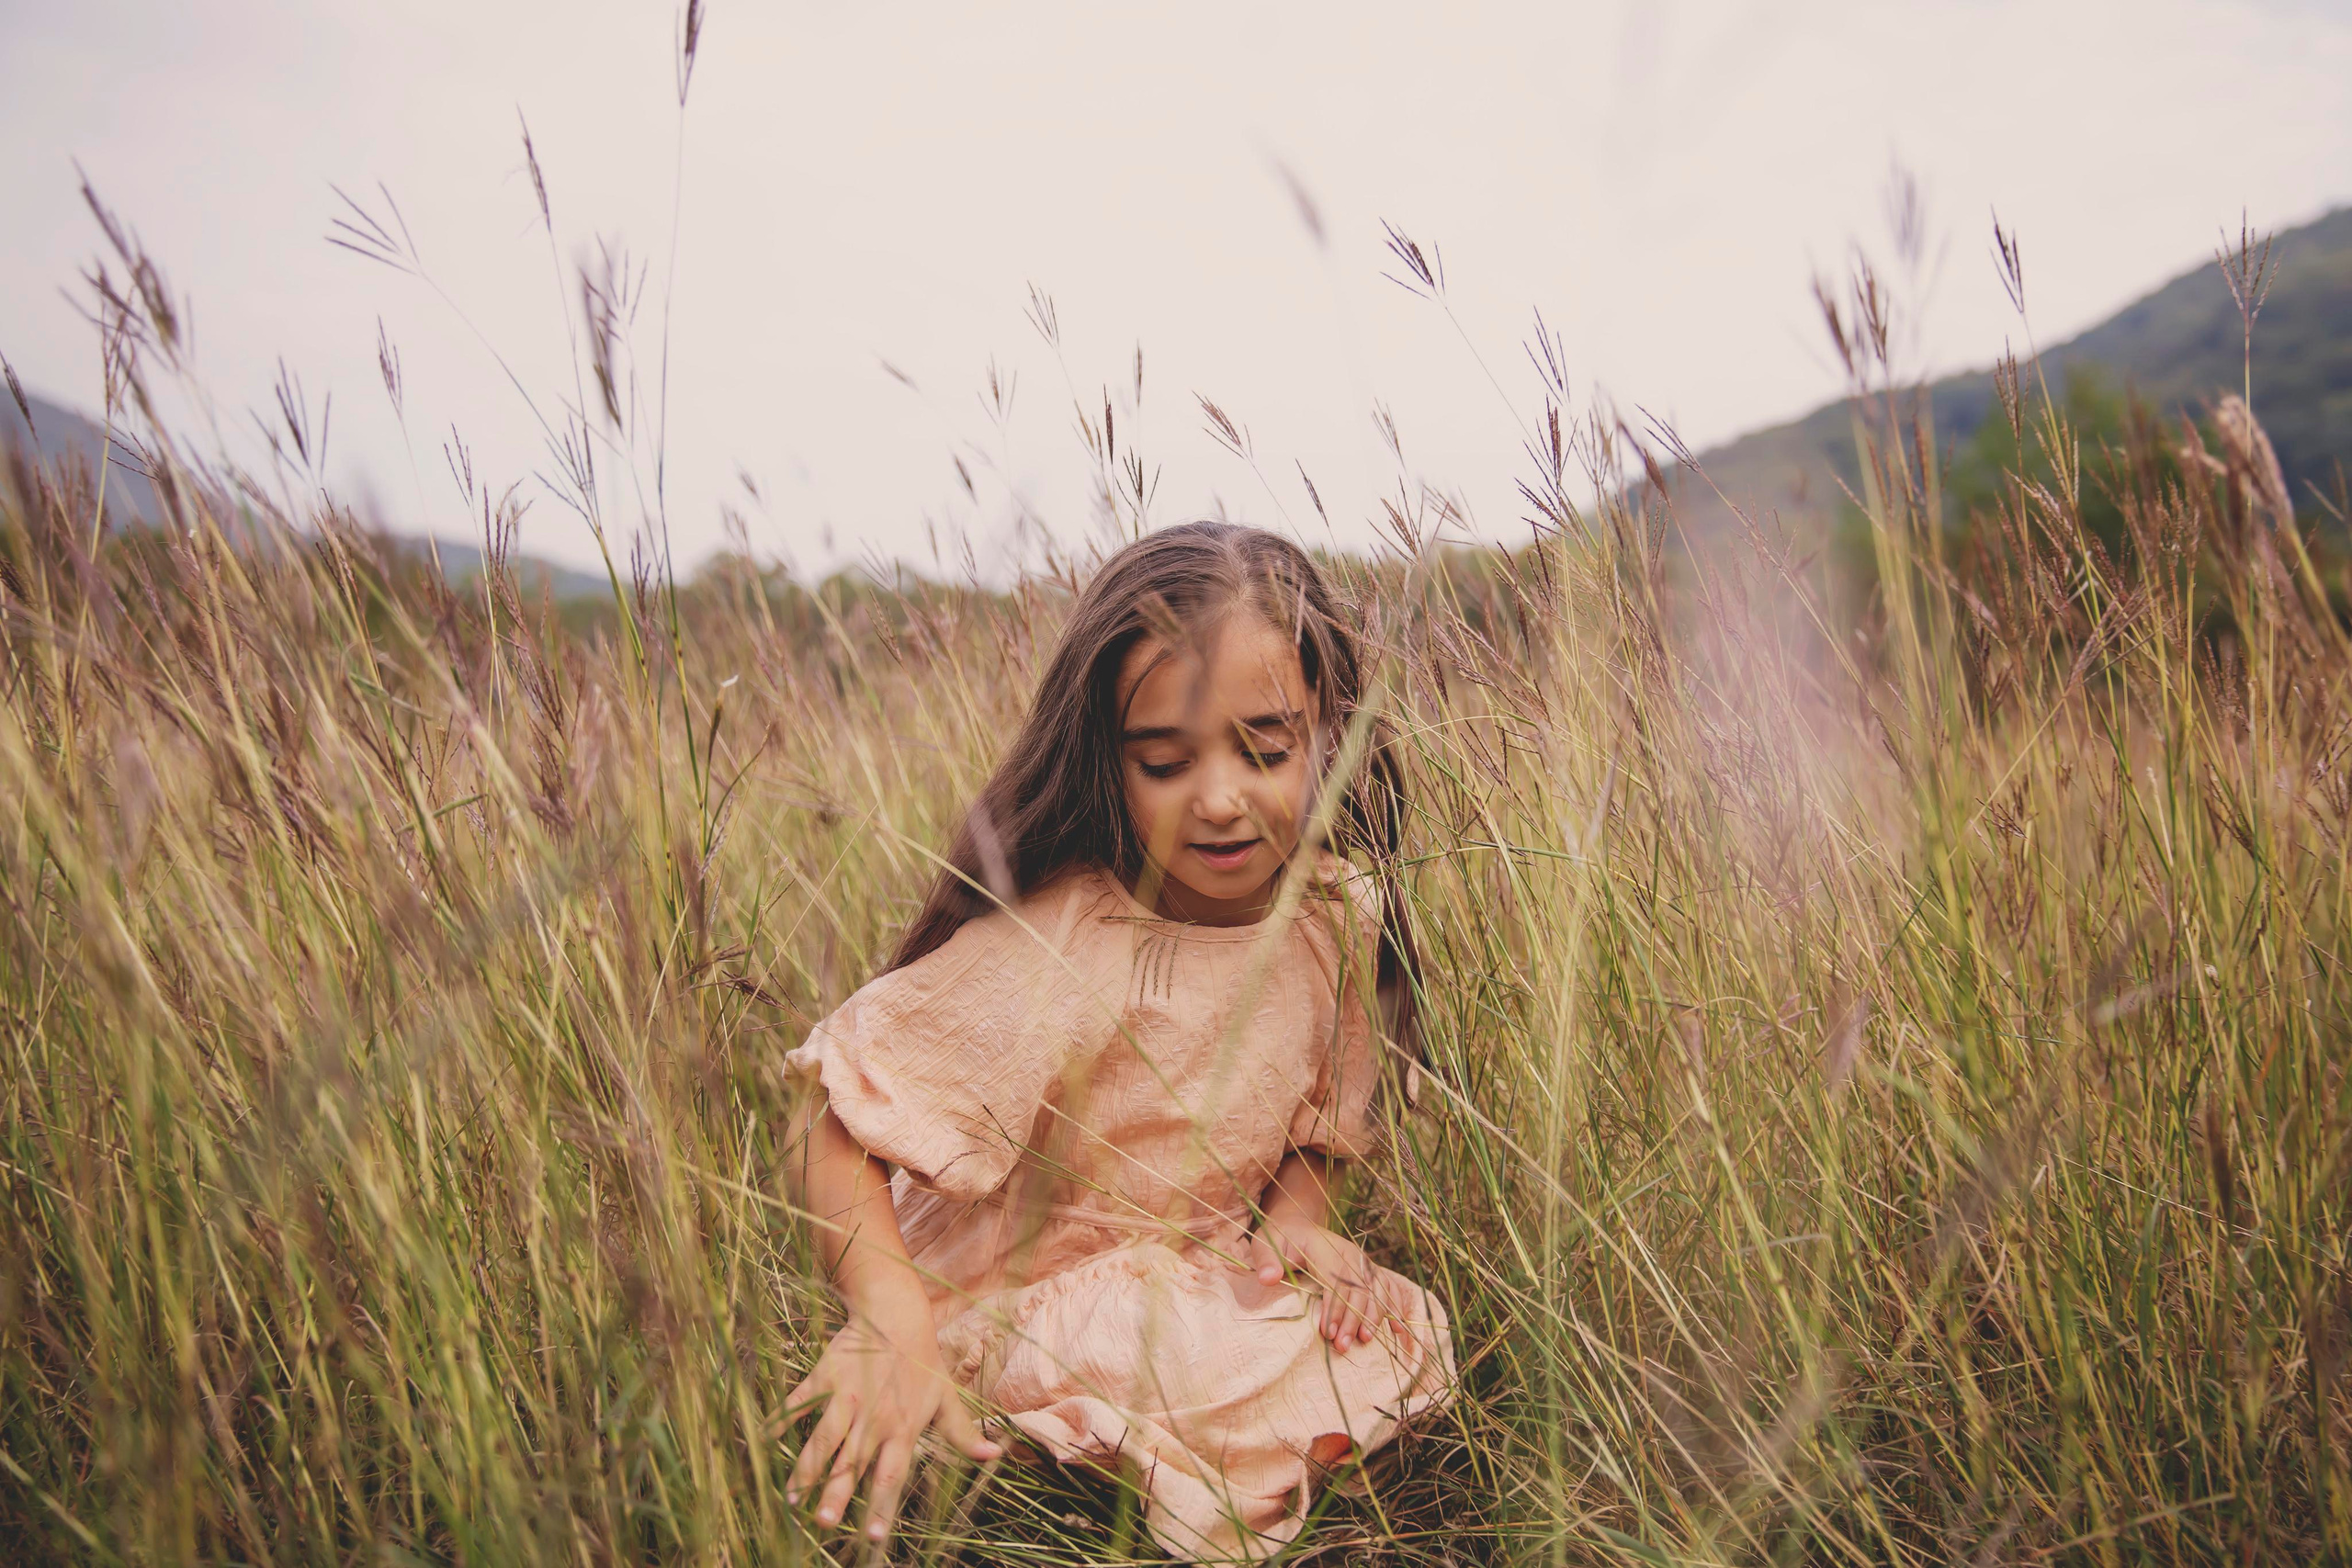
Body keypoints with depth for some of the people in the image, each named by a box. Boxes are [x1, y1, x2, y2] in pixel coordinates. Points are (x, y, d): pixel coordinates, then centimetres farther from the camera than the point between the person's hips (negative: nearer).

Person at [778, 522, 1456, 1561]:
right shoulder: (1055, 951, -29)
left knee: (1404, 1341, -11)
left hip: (1208, 1266, 7)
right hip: (1029, 1289, -6)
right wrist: (889, 1315, -41)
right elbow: (835, 1121, -25)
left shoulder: (1341, 918, -9)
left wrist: (1298, 1217, -13)